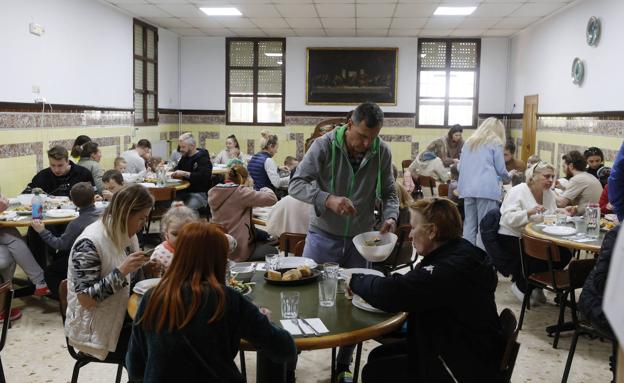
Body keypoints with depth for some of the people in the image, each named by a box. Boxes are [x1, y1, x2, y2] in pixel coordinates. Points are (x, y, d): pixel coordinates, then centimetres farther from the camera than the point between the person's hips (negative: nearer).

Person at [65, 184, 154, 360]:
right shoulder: (89, 243, -23)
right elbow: (85, 299, -25)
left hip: (119, 316, 7)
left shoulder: (123, 234, 0)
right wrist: (121, 271, -31)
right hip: (94, 330, -7)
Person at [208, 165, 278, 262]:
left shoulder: (213, 192, 2)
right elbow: (271, 199, -19)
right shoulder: (240, 192, -19)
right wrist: (265, 190, 1)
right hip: (238, 251, -7)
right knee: (272, 251, 19)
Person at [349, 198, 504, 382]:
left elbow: (393, 292, -33)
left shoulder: (453, 268, -28)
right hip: (457, 348, 9)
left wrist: (356, 280, -14)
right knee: (378, 356, 8)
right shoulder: (456, 253, 3)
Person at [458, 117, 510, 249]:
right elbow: (500, 169, 6)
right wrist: (508, 178, 25)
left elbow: (460, 167, 23)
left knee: (469, 225, 7)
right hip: (486, 188, -5)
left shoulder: (469, 141, 21)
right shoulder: (495, 142, 6)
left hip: (467, 188, 5)